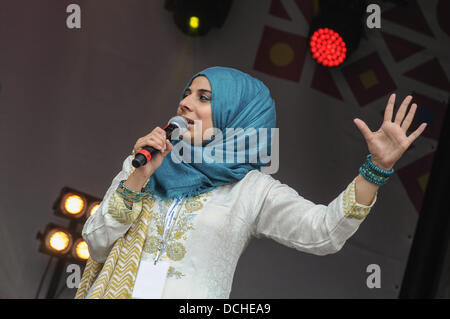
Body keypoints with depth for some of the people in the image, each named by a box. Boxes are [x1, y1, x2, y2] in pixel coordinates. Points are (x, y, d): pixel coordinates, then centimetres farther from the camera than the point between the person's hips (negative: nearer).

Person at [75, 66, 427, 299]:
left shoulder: (253, 189, 2)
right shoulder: (142, 163, 10)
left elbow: (323, 231, -11)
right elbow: (96, 242, 3)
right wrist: (138, 178, -9)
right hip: (115, 292, 2)